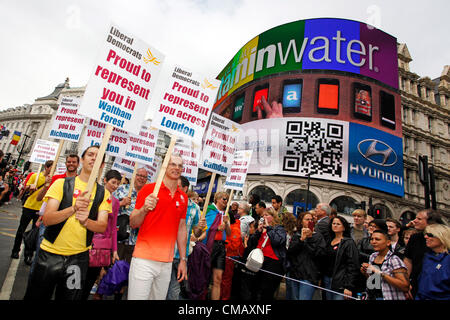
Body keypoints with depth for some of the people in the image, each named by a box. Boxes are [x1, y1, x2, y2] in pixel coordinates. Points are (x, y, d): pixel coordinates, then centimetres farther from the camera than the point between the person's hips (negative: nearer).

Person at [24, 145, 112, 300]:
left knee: (70, 297, 13)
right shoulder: (62, 183, -3)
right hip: (50, 253, -1)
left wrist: (85, 221, -28)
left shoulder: (103, 193, 1)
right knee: (36, 296, 14)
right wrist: (73, 209, -30)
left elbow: (102, 227, -7)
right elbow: (47, 219, -12)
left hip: (79, 257, 1)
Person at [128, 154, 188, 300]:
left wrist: (183, 260, 11)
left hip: (167, 262, 4)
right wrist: (144, 209, -23)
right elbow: (132, 224, -3)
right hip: (144, 259, -4)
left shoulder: (183, 197, 8)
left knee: (159, 297, 14)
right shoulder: (149, 189, -4)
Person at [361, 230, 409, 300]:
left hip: (389, 297, -5)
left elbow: (405, 286, -25)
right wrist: (365, 273, -5)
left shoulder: (394, 260, -17)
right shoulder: (372, 256, 2)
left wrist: (381, 273, -28)